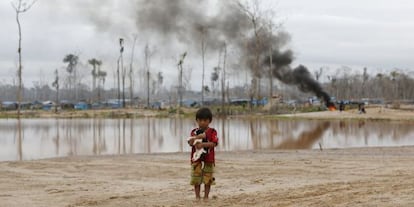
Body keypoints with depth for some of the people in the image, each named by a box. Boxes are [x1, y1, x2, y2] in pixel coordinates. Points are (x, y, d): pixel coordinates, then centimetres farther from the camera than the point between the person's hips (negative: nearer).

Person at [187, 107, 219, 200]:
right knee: (196, 178, 1)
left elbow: (214, 143, -12)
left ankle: (206, 196, 14)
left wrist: (203, 144, -23)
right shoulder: (194, 132, 6)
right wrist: (197, 137, -23)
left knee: (207, 179, 4)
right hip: (196, 158, 1)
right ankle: (197, 196, 10)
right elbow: (190, 143, -5)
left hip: (209, 158, -1)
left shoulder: (212, 131, 0)